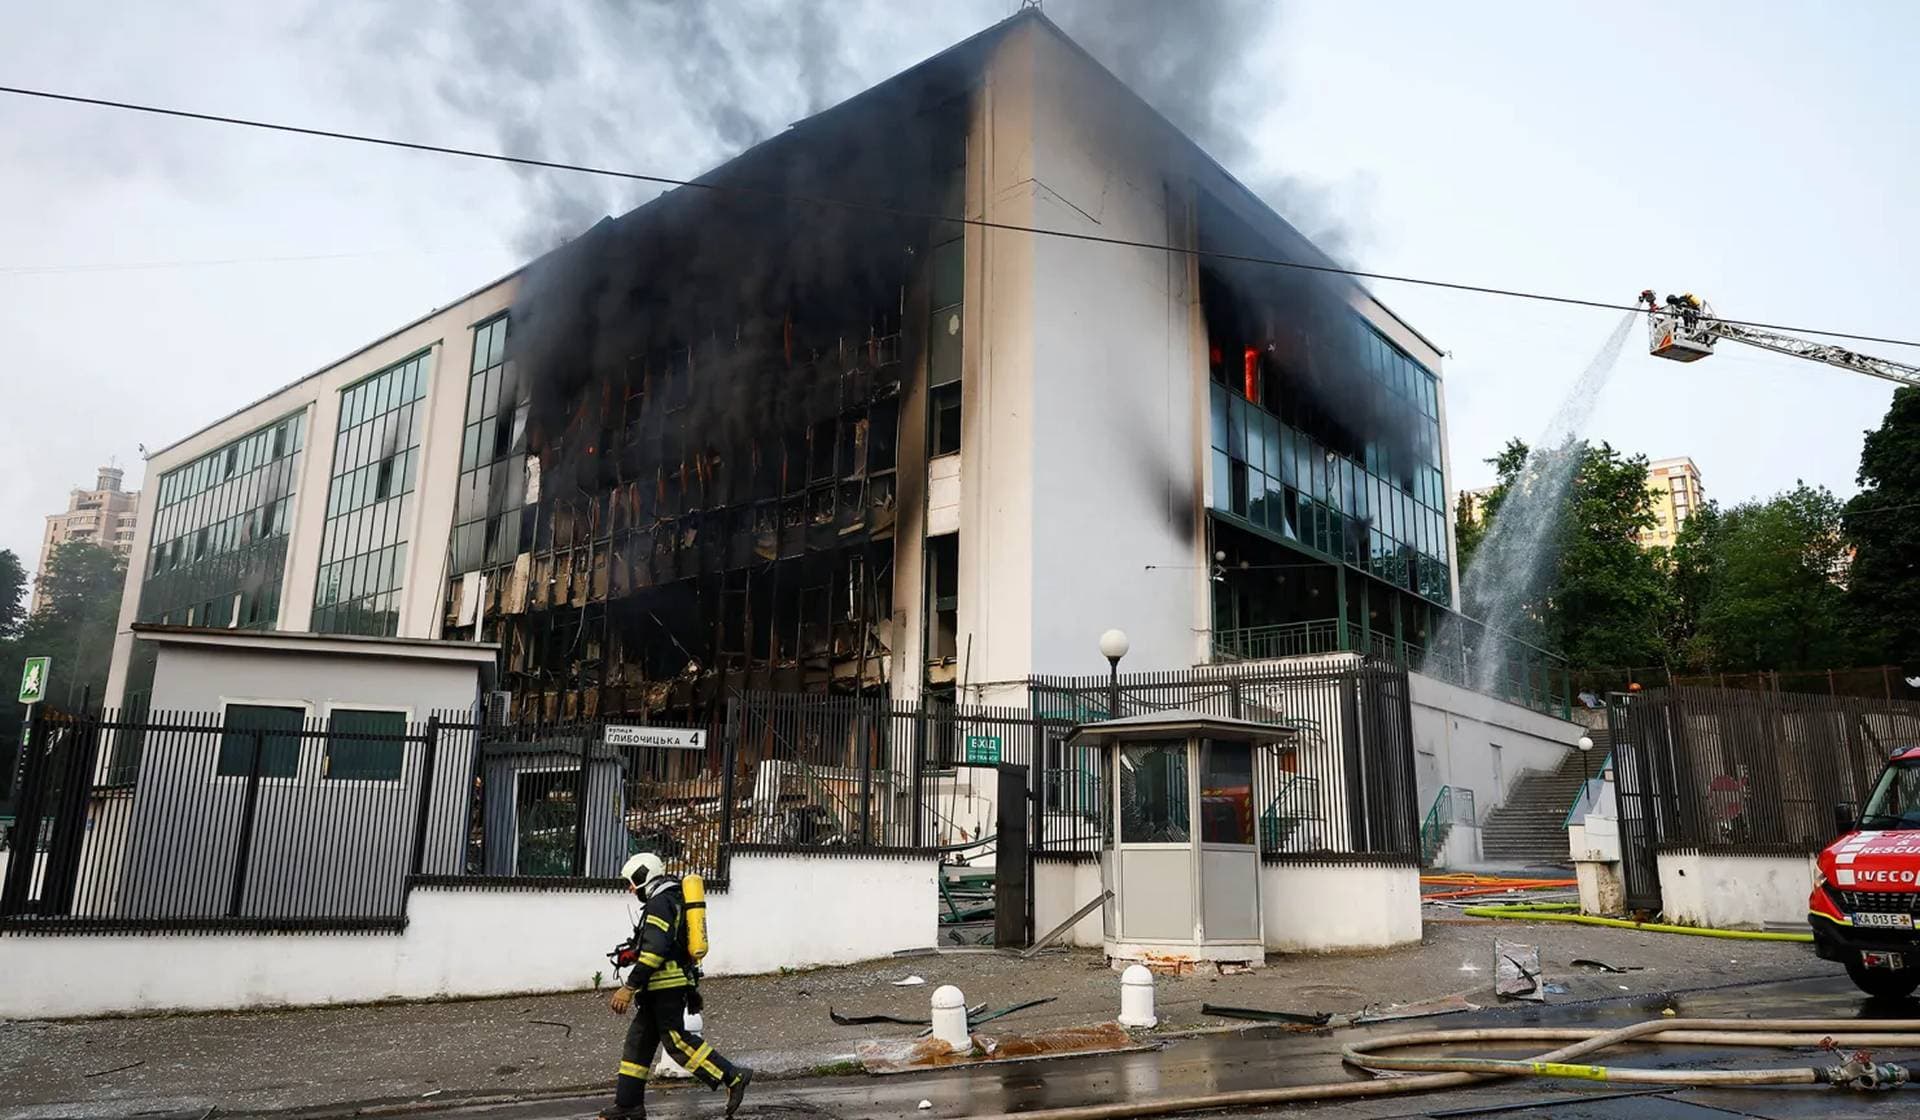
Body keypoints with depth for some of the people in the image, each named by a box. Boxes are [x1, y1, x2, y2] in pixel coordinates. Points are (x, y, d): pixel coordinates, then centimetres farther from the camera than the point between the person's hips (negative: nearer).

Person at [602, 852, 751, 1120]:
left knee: (676, 1039, -11)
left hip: (666, 985, -10)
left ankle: (733, 1077, -10)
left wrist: (629, 988, -21)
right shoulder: (673, 899, 21)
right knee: (638, 1040, 12)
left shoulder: (660, 902, -12)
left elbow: (654, 950, -22)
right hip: (666, 987, 10)